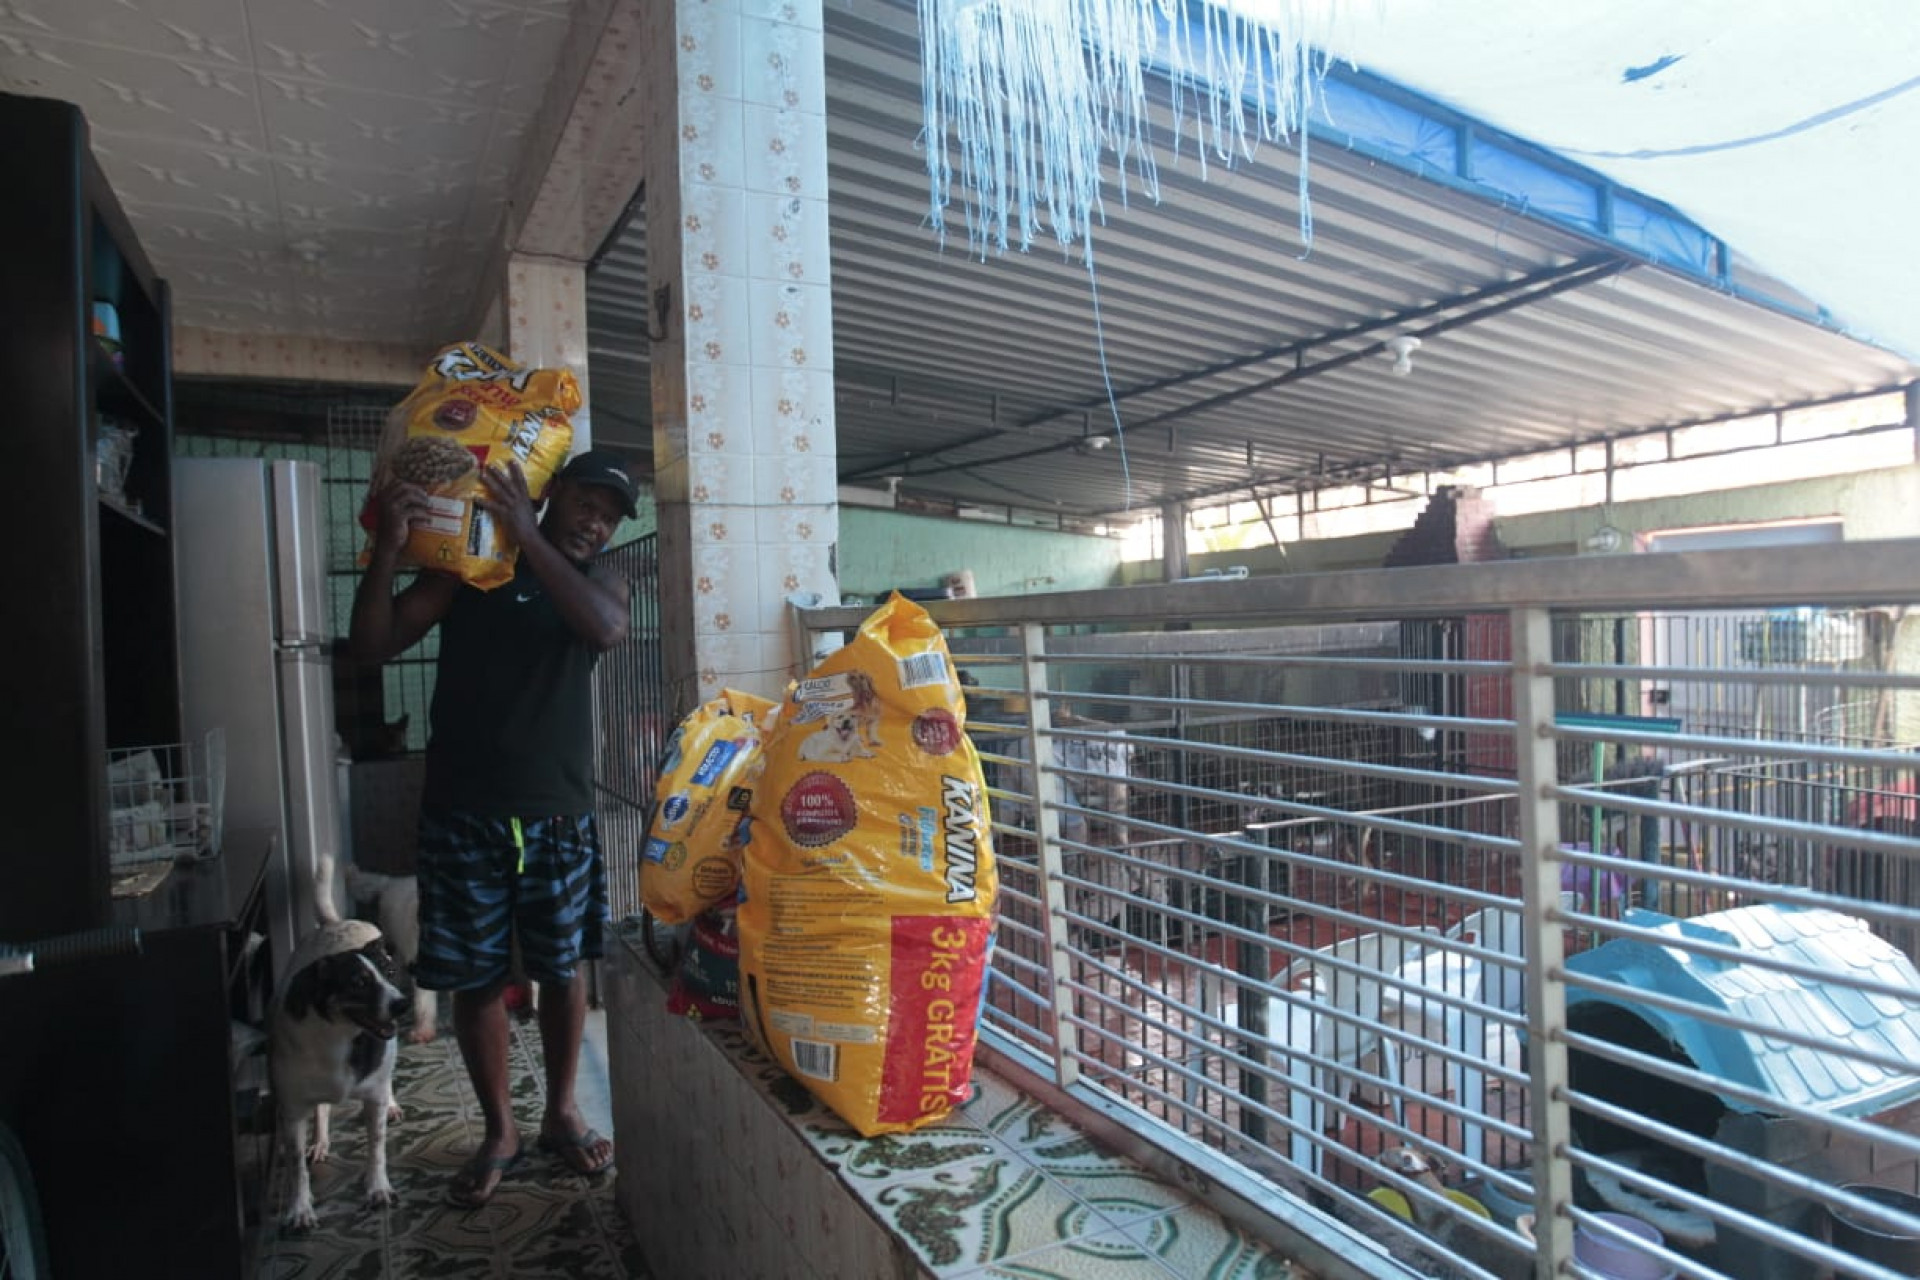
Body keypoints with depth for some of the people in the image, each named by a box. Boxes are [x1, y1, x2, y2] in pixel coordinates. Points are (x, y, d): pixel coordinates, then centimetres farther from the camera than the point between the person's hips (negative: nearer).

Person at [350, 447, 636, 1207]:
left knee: (561, 970, 11)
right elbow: (373, 646, -6)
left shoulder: (603, 583, 5)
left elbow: (605, 629, -19)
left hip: (557, 812, 1)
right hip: (463, 811, -1)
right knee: (477, 980, 8)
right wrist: (388, 549, -20)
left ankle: (561, 1113, 32)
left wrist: (526, 536, -22)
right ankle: (499, 1131, 28)